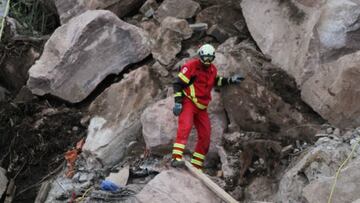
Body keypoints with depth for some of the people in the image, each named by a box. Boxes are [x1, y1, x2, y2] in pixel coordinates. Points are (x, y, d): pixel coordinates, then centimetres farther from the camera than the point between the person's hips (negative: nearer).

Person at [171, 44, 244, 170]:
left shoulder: (213, 70, 13)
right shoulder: (192, 66, -9)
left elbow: (216, 81, 34)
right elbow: (178, 83, -11)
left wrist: (230, 80, 21)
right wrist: (178, 102, -18)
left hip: (201, 107, 7)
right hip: (188, 102, -7)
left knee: (205, 136, 5)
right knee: (185, 127, -30)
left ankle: (196, 166, 16)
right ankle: (176, 158, -41)